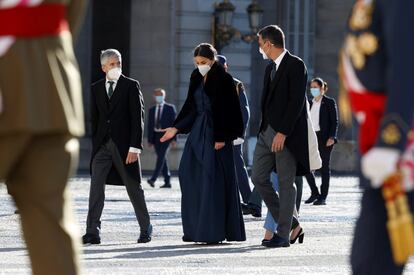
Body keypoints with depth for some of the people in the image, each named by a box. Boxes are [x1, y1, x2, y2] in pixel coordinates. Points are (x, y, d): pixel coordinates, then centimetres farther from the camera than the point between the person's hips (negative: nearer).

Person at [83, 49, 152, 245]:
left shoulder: (131, 86, -2)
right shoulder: (96, 88, 11)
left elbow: (137, 117, -6)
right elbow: (94, 118, 14)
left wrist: (135, 147, -13)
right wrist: (95, 144, 8)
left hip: (124, 145, -3)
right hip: (102, 145, 3)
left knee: (134, 188, 8)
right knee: (96, 187, -9)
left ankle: (145, 229, 23)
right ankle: (92, 232, -11)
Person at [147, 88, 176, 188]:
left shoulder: (170, 108, 1)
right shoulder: (152, 110, 13)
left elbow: (174, 123, -3)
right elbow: (150, 125, 12)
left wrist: (174, 138, -10)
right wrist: (150, 140, 7)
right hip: (156, 136, 5)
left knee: (161, 156, -17)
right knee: (162, 158, 5)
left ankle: (153, 178, -24)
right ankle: (167, 182, 9)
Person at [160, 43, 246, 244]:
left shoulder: (224, 80, -8)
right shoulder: (196, 78, 12)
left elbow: (227, 110, -12)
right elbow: (190, 107, 14)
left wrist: (222, 137, -17)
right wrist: (176, 128, 4)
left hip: (216, 134, -7)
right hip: (198, 131, 7)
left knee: (214, 178, -9)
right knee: (189, 173, 1)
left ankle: (214, 231, -6)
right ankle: (196, 229, 7)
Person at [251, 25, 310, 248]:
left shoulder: (295, 66, -9)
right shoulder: (271, 68, 18)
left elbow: (296, 102, -17)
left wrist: (282, 133, -21)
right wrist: (264, 129, 12)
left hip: (287, 134, -9)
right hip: (267, 131, 9)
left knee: (285, 183, -4)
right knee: (259, 178, 5)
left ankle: (283, 234, 1)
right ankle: (289, 222, 16)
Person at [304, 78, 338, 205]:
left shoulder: (329, 102, -2)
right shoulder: (310, 103, 14)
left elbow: (334, 121, -6)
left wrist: (331, 137, -16)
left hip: (324, 138, -5)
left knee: (324, 167, 0)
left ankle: (323, 197, 4)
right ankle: (314, 193, 12)